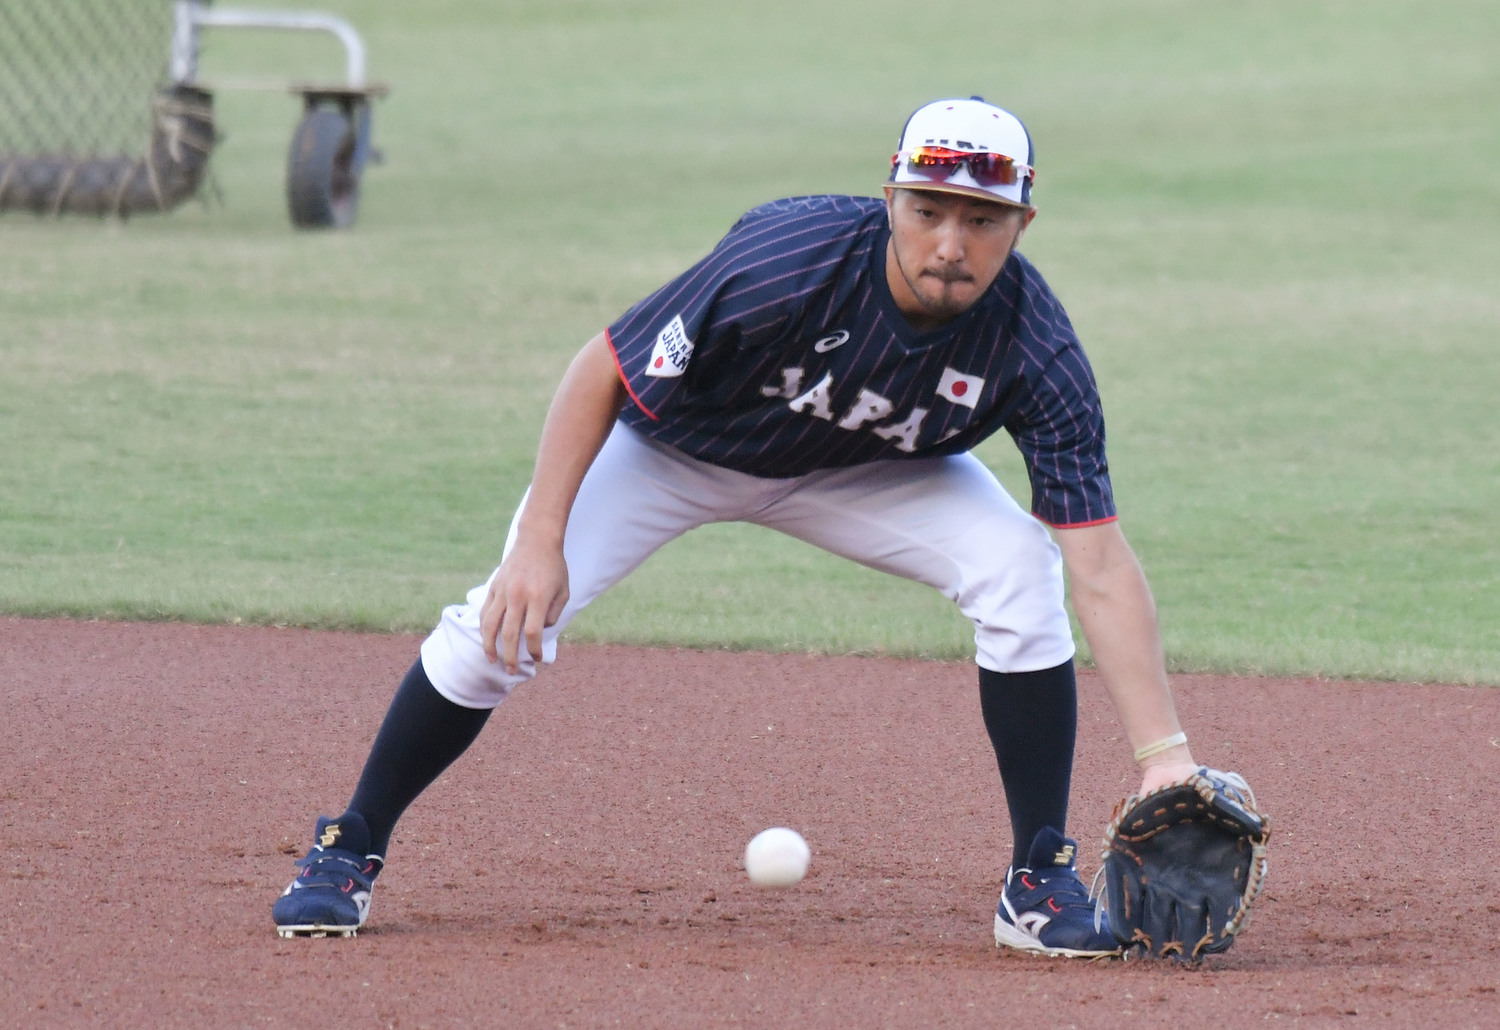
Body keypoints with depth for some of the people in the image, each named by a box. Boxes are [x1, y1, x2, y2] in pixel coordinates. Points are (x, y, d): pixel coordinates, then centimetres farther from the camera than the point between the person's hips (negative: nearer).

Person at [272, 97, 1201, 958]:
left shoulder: (1035, 349, -30)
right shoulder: (785, 262, -38)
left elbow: (1101, 567, -29)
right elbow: (601, 373, -25)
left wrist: (1164, 754, -36)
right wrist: (539, 542, -30)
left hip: (861, 470, 2)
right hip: (672, 444, -2)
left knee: (1021, 571, -21)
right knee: (509, 623, -18)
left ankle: (1042, 878, -7)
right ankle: (350, 849, 4)